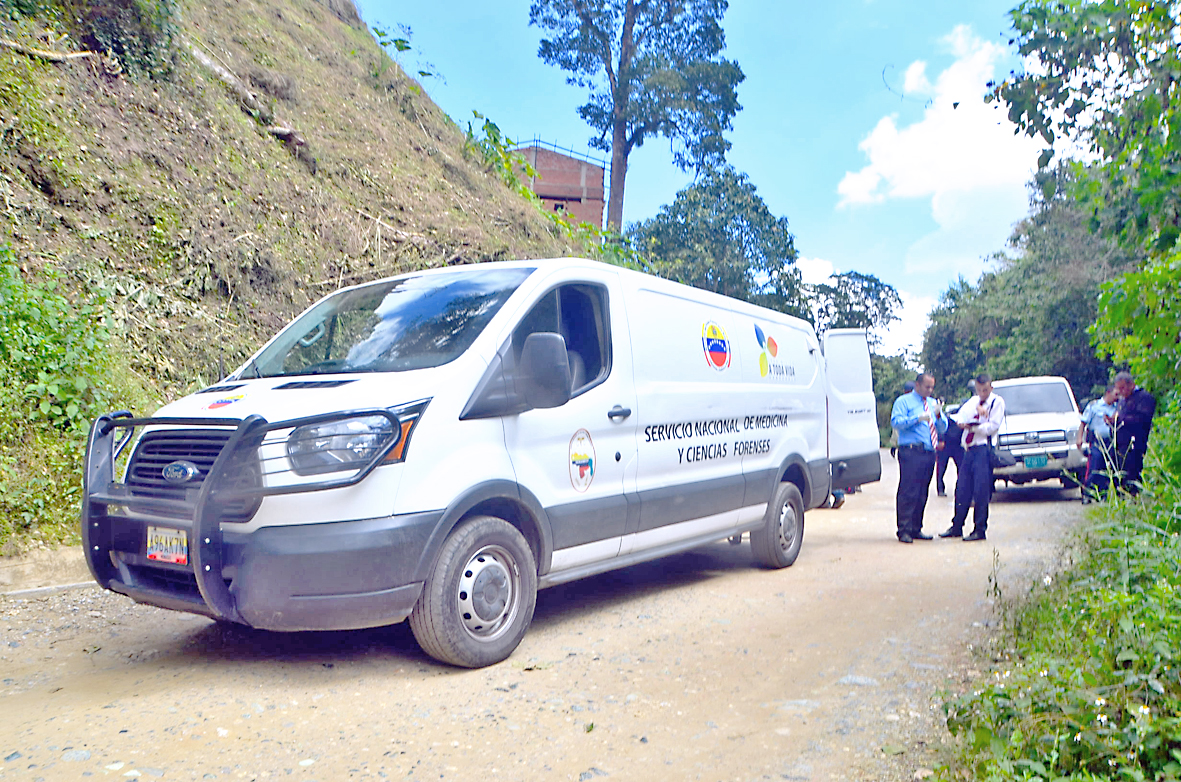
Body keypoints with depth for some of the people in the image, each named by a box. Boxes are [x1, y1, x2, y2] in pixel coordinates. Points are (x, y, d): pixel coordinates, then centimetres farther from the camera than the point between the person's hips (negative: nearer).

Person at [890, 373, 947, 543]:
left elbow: (943, 428, 16)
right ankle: (904, 530, -7)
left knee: (922, 493, 9)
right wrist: (917, 419, -21)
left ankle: (916, 529, 16)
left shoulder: (933, 403, 22)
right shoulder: (903, 401, 4)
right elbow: (895, 421, -11)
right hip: (911, 452, -6)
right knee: (908, 492, -9)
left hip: (929, 453, 6)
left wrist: (938, 415, -3)